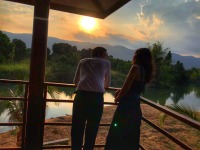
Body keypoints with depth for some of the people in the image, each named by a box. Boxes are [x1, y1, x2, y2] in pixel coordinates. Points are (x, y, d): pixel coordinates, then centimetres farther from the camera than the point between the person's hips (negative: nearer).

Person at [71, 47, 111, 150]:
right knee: (92, 129, 14)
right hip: (97, 96, -1)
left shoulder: (83, 61, 24)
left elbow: (75, 82, 28)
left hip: (81, 94, 1)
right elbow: (107, 84, 28)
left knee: (77, 127, 12)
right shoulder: (106, 63, 20)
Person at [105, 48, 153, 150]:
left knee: (116, 138, 2)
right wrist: (120, 92, 8)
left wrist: (117, 98, 3)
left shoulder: (136, 68, -11)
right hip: (135, 107, 8)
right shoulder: (145, 71, 12)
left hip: (126, 106, -8)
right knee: (130, 140, 17)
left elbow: (125, 89, -14)